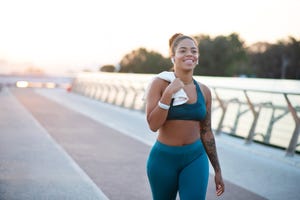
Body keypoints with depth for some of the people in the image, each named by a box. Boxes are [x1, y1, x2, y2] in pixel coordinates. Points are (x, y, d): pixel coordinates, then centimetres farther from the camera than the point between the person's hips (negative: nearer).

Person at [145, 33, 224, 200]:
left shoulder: (204, 91, 3)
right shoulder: (159, 84, -8)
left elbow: (206, 132, 10)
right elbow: (153, 125, -16)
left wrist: (217, 170, 12)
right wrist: (168, 93, -23)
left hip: (195, 158, 2)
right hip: (163, 159, -2)